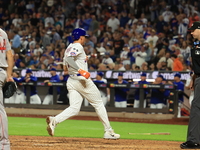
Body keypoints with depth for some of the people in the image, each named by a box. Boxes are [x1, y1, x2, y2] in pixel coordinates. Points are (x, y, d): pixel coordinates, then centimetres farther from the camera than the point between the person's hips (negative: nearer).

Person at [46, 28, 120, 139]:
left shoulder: (69, 48, 20)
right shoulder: (78, 47, -8)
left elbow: (65, 68, 23)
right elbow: (69, 59, -26)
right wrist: (80, 70, -36)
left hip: (71, 80, 8)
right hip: (82, 80, -8)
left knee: (74, 108, -1)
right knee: (99, 104, 4)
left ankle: (54, 120, -26)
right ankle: (108, 132, 7)